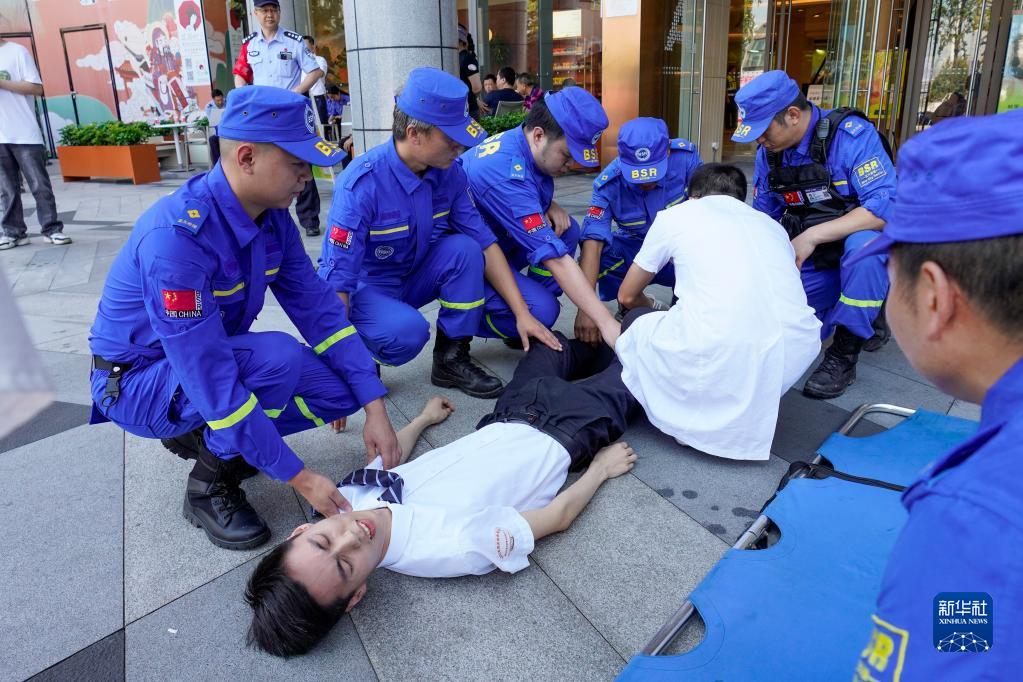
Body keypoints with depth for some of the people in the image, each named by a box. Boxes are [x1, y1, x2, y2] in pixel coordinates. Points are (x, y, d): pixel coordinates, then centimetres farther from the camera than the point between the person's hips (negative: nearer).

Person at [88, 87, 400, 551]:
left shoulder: (273, 217, -9)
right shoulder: (177, 235, -33)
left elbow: (318, 307, -8)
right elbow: (211, 379, -34)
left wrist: (374, 407, -15)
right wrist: (297, 476, -30)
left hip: (214, 361, 7)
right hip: (137, 380, -7)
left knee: (342, 389, -7)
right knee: (279, 358, -33)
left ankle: (203, 436, 10)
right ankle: (209, 484, -8)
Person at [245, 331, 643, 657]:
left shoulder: (350, 496, -24)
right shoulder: (455, 549, -41)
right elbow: (557, 517, -26)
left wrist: (425, 417, 19)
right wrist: (601, 468, -11)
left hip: (506, 419, 5)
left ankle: (596, 347, 60)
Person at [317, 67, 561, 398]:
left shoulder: (449, 173, -11)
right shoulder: (362, 184, -28)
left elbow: (484, 242, -7)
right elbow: (336, 283, -28)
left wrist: (522, 313, -14)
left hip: (415, 277, 6)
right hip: (363, 288, -6)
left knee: (463, 247, -23)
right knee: (407, 331, -38)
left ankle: (452, 357, -8)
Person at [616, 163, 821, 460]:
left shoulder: (675, 215, 19)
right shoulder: (771, 223, 28)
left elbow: (627, 296, 29)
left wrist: (653, 310, 53)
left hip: (721, 351, -4)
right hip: (798, 349, 4)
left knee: (637, 333, 25)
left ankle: (697, 418, 9)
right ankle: (750, 410, 17)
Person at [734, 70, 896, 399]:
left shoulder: (851, 135, -22)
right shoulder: (768, 151, -2)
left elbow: (887, 206, -31)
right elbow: (763, 218, 9)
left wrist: (812, 236, -35)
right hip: (809, 258, 5)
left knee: (863, 245, -40)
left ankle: (844, 356, -22)